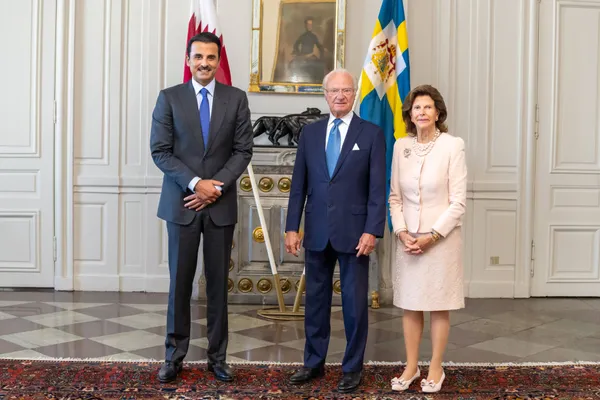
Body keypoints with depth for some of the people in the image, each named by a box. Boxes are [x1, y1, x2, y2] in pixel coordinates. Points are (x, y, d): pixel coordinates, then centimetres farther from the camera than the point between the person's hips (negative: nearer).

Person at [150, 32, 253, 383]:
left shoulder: (236, 98, 5)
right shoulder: (169, 98, 2)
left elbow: (243, 150, 1)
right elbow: (160, 151, -3)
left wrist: (217, 186, -11)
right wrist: (195, 183, -14)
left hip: (221, 204, 1)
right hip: (181, 203, -1)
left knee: (218, 283, 7)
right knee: (180, 282, 4)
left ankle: (217, 356, 17)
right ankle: (174, 356, 16)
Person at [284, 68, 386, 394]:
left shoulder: (371, 133, -1)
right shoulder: (310, 132, 8)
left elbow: (377, 188, -5)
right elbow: (299, 184, 7)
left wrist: (372, 231, -13)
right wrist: (292, 227, 2)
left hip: (353, 232, -3)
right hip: (316, 232, 3)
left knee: (354, 302, 6)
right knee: (315, 299, 12)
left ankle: (352, 367, 20)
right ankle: (314, 363, 26)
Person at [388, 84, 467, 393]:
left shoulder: (452, 146, -9)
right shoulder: (401, 146, 3)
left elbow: (458, 202, -10)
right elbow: (395, 197, 6)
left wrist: (431, 237, -13)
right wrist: (402, 233, -6)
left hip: (441, 238, -3)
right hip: (408, 239, 4)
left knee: (439, 306, 7)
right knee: (410, 304, 10)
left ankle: (436, 368, 21)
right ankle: (411, 366, 23)